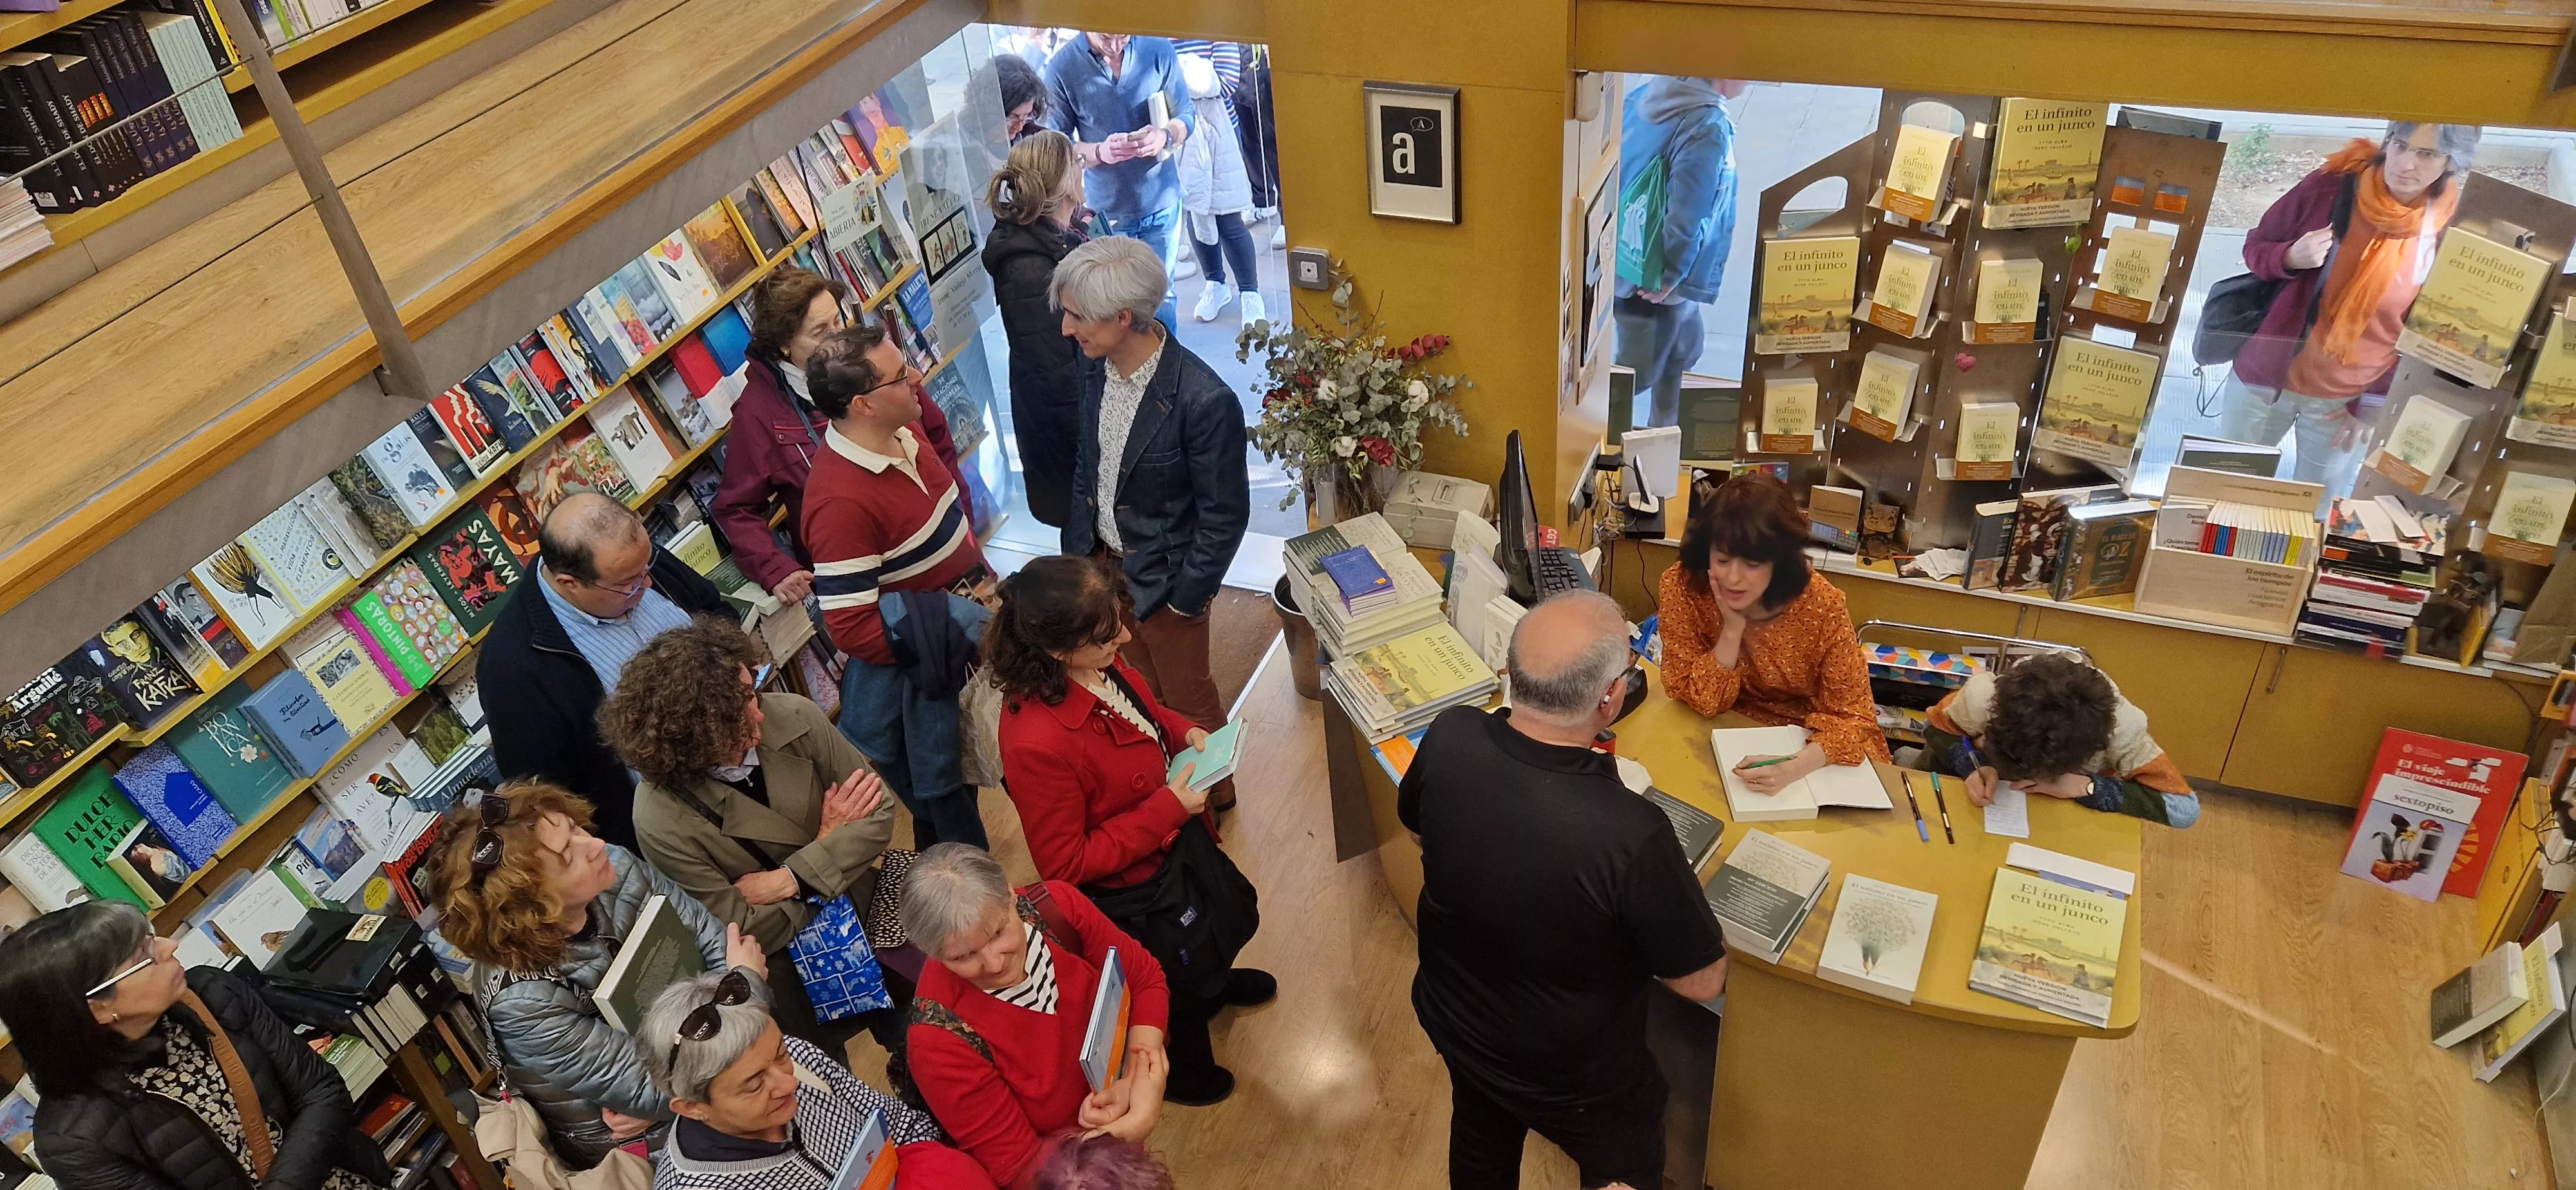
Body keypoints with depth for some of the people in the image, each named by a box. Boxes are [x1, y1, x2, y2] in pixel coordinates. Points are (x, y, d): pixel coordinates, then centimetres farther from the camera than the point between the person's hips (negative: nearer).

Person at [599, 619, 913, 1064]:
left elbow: (879, 811, -9)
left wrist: (788, 880, -19)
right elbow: (743, 932, -16)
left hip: (863, 902, 4)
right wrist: (827, 840, -15)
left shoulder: (794, 718, -16)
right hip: (784, 963, -3)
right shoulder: (661, 821, -24)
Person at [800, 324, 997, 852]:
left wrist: (977, 568, 0)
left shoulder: (903, 430, -6)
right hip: (919, 673, -8)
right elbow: (852, 630, -29)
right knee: (942, 794, 14)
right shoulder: (841, 502, -32)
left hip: (968, 627, 8)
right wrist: (964, 619, -25)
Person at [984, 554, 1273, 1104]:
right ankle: (1180, 1070, 57)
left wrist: (1186, 732, -13)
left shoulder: (1098, 663, -20)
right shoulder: (1037, 743, -43)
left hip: (1177, 832, 7)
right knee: (1179, 980, 23)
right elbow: (1066, 863, -30)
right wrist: (1168, 808, -31)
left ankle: (1215, 981, 71)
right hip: (1133, 891, -7)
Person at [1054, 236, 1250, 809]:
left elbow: (1224, 518, -20)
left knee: (1187, 697, 18)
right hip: (1104, 560, 6)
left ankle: (1214, 789, 45)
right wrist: (1077, 544, 8)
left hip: (1164, 578, -6)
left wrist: (1184, 597, -14)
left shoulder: (1205, 402, -31)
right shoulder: (1097, 364, -10)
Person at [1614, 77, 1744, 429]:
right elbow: (1687, 216, -29)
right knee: (1639, 373, 9)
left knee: (1682, 352, 28)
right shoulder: (1709, 128, -26)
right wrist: (1670, 276, -16)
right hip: (1654, 276, -9)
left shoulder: (1649, 93, -2)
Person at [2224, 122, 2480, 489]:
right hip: (2267, 377, 0)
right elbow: (2255, 247, 0)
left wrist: (2372, 406, -7)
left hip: (2349, 401, 0)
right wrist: (2290, 258, -23)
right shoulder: (2330, 187, -13)